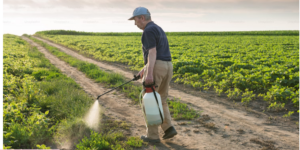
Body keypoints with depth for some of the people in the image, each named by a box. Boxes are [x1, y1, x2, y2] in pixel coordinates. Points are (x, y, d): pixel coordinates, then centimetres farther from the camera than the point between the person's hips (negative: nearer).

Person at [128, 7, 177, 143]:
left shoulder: (148, 30, -8)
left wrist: (149, 73, -29)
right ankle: (168, 128, 8)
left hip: (156, 68, -9)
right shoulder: (159, 29, 23)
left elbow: (152, 53, -21)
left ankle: (152, 135, 9)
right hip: (167, 67, 9)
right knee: (160, 100, 20)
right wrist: (144, 69, 32)